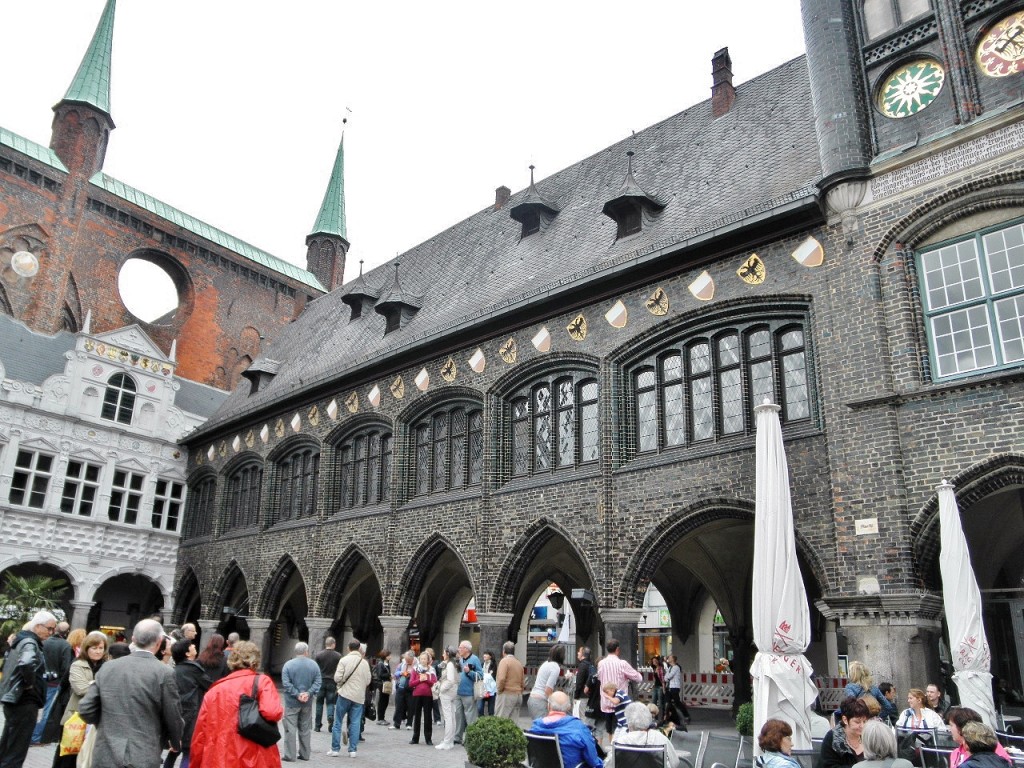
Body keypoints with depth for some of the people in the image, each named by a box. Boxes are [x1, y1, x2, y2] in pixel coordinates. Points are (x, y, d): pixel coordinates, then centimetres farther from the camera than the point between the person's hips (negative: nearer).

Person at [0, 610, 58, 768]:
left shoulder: (21, 640, 13)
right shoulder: (30, 643, -17)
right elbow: (26, 664, -39)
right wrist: (30, 683, -22)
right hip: (24, 701, -10)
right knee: (15, 754, -3)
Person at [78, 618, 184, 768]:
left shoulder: (107, 667, 1)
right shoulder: (164, 673, -12)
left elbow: (86, 710, 5)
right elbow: (173, 718, -5)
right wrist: (176, 743, 15)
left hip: (106, 756, 4)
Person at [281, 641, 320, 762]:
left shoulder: (288, 664, -7)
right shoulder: (314, 664, 0)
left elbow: (286, 683, -14)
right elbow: (317, 682, -7)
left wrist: (297, 694, -13)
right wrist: (308, 693, -12)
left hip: (292, 702, -3)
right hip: (307, 702, 3)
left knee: (290, 728, 2)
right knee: (305, 729, 13)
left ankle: (290, 755, 1)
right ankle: (305, 754, 19)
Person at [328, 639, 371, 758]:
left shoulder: (344, 660, -7)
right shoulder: (365, 662, 2)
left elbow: (337, 678, -11)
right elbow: (368, 681, 5)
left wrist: (343, 681, 10)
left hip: (345, 694, -2)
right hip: (359, 696, 2)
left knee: (338, 722, 8)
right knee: (355, 723, 7)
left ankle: (335, 749, 10)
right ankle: (352, 750, 7)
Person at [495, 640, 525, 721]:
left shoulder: (504, 661, -8)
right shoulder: (519, 663, 13)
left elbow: (501, 679, -20)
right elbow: (522, 681, 17)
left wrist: (499, 690, -6)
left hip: (506, 694, -7)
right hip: (518, 695, 7)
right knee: (514, 721, 7)